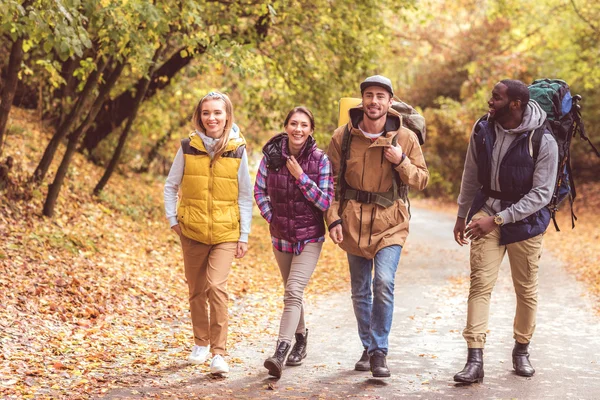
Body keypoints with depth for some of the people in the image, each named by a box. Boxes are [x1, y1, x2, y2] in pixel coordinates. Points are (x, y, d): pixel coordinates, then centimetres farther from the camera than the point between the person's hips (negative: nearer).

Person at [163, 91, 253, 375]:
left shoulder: (237, 150, -3)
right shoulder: (188, 147, -1)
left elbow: (245, 196, 2)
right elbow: (171, 186, 10)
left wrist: (244, 236, 0)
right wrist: (173, 220, 2)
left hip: (226, 233, -2)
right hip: (192, 231, 2)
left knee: (216, 287, -17)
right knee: (196, 290, 12)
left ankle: (219, 353, -12)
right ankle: (201, 343, 31)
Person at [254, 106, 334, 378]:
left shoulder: (320, 159, -11)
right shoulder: (272, 154, -4)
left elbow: (326, 201, -14)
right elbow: (259, 192, 5)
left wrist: (300, 177, -20)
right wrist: (272, 219, -4)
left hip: (309, 237, -4)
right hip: (280, 235, 4)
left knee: (293, 292, -17)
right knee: (292, 292, 19)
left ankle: (280, 353, -24)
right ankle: (301, 336, 41)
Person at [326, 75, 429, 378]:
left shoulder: (405, 138, -3)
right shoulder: (343, 136, -2)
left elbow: (421, 180, 1)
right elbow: (332, 181, 4)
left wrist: (401, 162, -17)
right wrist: (334, 219, -5)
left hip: (390, 222, -2)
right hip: (353, 220, 2)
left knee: (383, 284, -19)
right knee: (360, 291, 11)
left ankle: (379, 350, -6)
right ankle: (368, 348, 28)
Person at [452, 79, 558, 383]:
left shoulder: (543, 141, -18)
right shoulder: (483, 130, -5)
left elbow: (541, 194, -17)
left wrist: (497, 219, -21)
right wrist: (462, 215, 15)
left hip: (525, 218, -2)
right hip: (487, 209, 2)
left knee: (526, 289, 9)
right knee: (480, 283, -9)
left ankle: (522, 350, 30)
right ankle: (475, 360, -11)